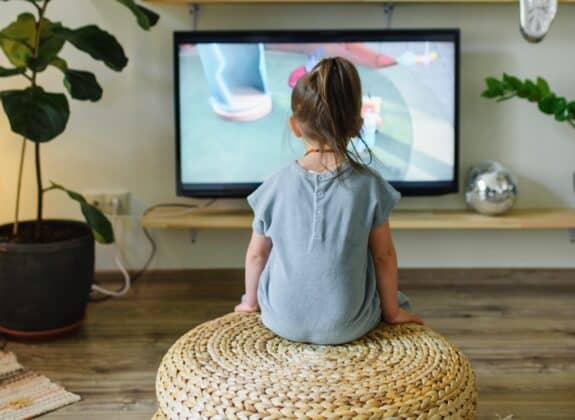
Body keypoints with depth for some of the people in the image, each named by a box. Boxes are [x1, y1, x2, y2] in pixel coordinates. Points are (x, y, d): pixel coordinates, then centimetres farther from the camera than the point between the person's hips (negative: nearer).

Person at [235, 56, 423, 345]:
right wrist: (392, 312, 12)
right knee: (394, 298, 27)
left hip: (284, 321, 1)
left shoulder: (276, 185, -9)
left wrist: (250, 301, 19)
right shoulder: (369, 185, -11)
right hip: (348, 326, -1)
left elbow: (256, 254, 2)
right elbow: (384, 256, -3)